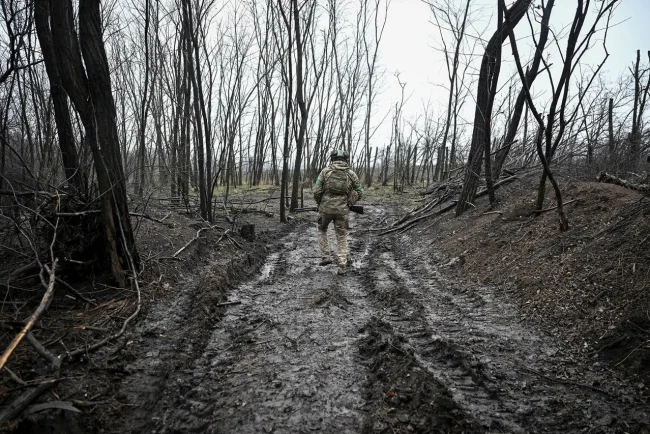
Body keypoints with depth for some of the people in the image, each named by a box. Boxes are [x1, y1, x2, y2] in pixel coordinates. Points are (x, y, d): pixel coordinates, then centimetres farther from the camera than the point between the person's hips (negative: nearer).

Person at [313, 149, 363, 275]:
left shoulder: (325, 171, -1)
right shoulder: (351, 173, 3)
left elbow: (317, 191, -5)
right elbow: (360, 193, 10)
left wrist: (319, 203, 14)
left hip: (326, 208, 0)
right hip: (342, 210, 0)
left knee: (322, 230, 26)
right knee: (342, 237, 12)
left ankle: (325, 256, 19)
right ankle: (342, 266, 5)